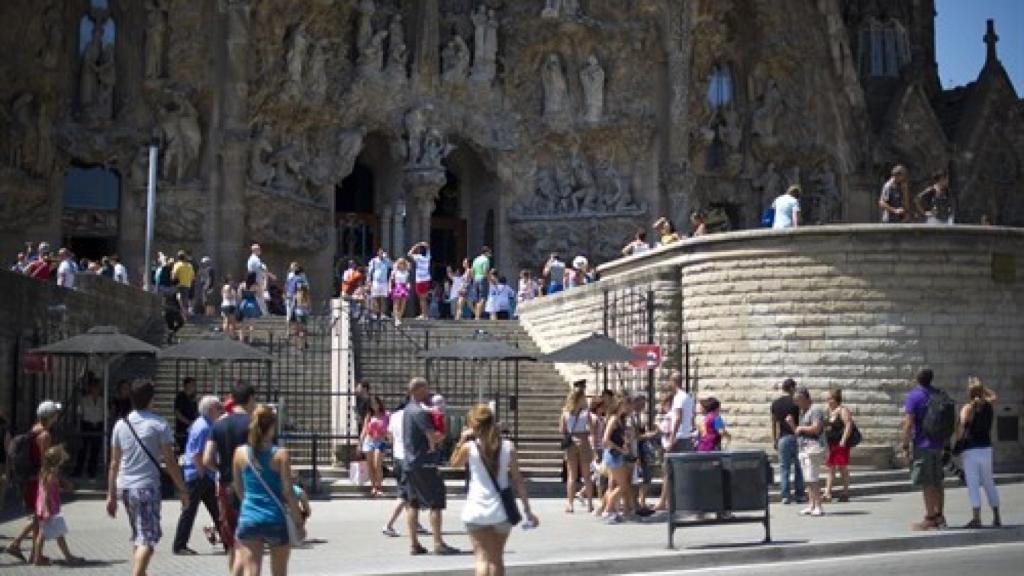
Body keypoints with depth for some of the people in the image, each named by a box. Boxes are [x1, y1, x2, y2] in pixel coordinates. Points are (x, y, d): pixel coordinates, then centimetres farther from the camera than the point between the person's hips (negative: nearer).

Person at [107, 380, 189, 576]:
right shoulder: (159, 424, -7)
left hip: (125, 488, 6)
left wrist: (111, 495, 14)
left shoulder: (121, 424, 7)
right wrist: (182, 490, -1)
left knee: (139, 536, 21)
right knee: (147, 539, -7)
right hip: (147, 487, -6)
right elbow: (170, 461, -8)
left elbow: (114, 463, 8)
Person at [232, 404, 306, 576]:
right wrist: (299, 523, 2)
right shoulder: (280, 454, -8)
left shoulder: (240, 452, 0)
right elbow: (288, 493, -8)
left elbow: (238, 488, 11)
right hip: (275, 521, -1)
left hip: (248, 519, 2)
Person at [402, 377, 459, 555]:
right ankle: (438, 544, -6)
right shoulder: (420, 412, -16)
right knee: (436, 502, -5)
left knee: (413, 503, 10)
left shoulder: (407, 410, 14)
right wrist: (444, 433, -2)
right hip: (424, 463, -9)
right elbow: (434, 437, -22)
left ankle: (414, 544, 11)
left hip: (409, 462, 9)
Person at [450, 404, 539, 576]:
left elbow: (454, 463, 15)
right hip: (501, 511, 2)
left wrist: (462, 439, 13)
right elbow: (518, 480, -1)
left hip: (476, 510, -2)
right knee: (497, 558, 18)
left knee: (482, 558, -2)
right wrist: (527, 509, 3)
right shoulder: (507, 447, -1)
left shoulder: (469, 447, -5)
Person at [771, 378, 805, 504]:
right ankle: (799, 494, 10)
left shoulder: (775, 403, 6)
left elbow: (773, 423, 8)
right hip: (794, 437, -3)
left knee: (784, 467, 3)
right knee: (798, 467, 8)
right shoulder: (795, 403, -7)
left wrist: (774, 439, 12)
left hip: (782, 438, 3)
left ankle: (785, 495, -1)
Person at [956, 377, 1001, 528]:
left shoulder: (967, 408, -10)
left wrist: (957, 443, -5)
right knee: (989, 484, 15)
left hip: (970, 450, -5)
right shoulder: (988, 405, 5)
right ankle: (996, 517, 19)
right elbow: (994, 396, 29)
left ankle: (976, 518, -12)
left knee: (973, 485, -6)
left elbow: (960, 430, -18)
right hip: (986, 449, 5)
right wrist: (981, 387, 19)